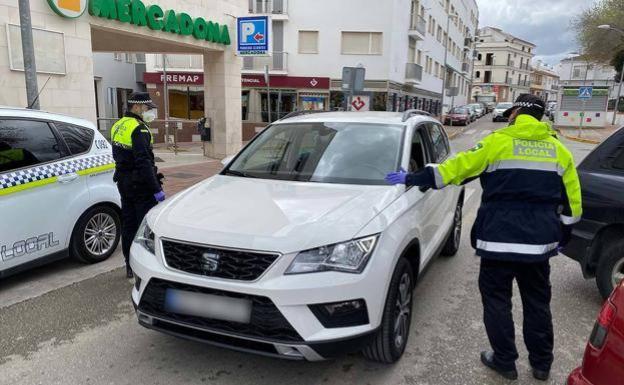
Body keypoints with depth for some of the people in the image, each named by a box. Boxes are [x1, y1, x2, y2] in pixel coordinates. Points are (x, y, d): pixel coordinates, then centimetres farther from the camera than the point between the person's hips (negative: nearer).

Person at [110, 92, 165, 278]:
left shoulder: (118, 126, 14)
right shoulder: (138, 129, -17)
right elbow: (144, 162, -24)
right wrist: (156, 189, -24)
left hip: (123, 182, 10)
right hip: (140, 184, -10)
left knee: (128, 224, 14)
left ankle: (130, 266, 23)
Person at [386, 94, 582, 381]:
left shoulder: (498, 142, -4)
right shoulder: (558, 149, 10)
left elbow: (459, 166, -5)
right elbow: (572, 199, 12)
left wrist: (412, 179, 2)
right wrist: (561, 236, 22)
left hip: (500, 238, -4)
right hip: (540, 240, 5)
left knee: (496, 298, 10)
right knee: (537, 301, 17)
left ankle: (504, 361, 18)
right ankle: (542, 364, 29)